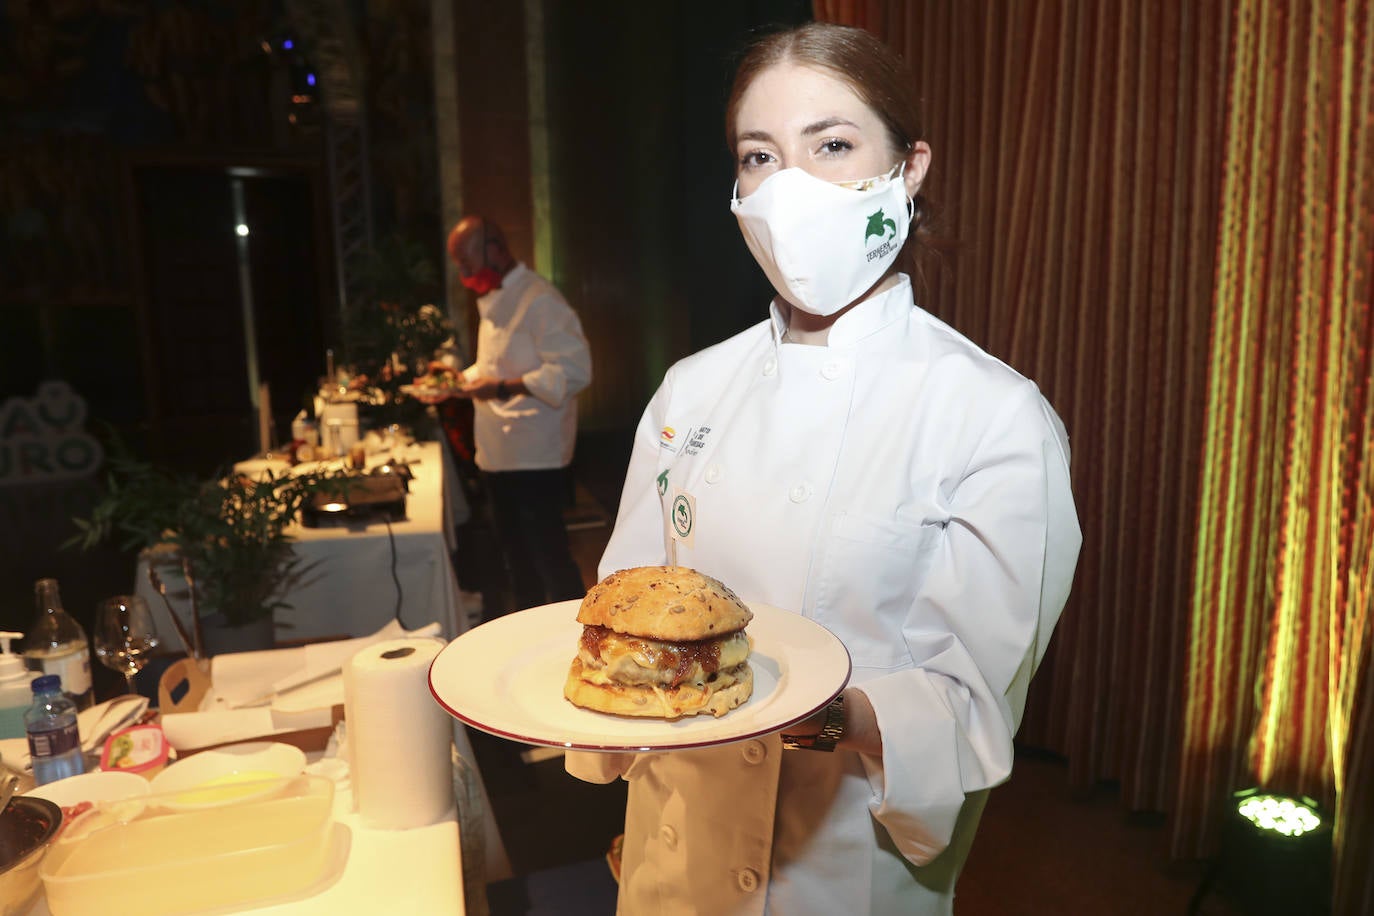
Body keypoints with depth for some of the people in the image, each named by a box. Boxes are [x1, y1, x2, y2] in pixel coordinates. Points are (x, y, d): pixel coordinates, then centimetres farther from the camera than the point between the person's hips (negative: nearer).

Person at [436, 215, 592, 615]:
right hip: (498, 454, 10)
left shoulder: (539, 300, -16)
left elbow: (574, 371, -24)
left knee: (548, 554, -2)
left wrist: (504, 388, -27)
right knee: (513, 548, 21)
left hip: (535, 457, -10)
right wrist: (461, 377, 11)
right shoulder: (494, 300, 16)